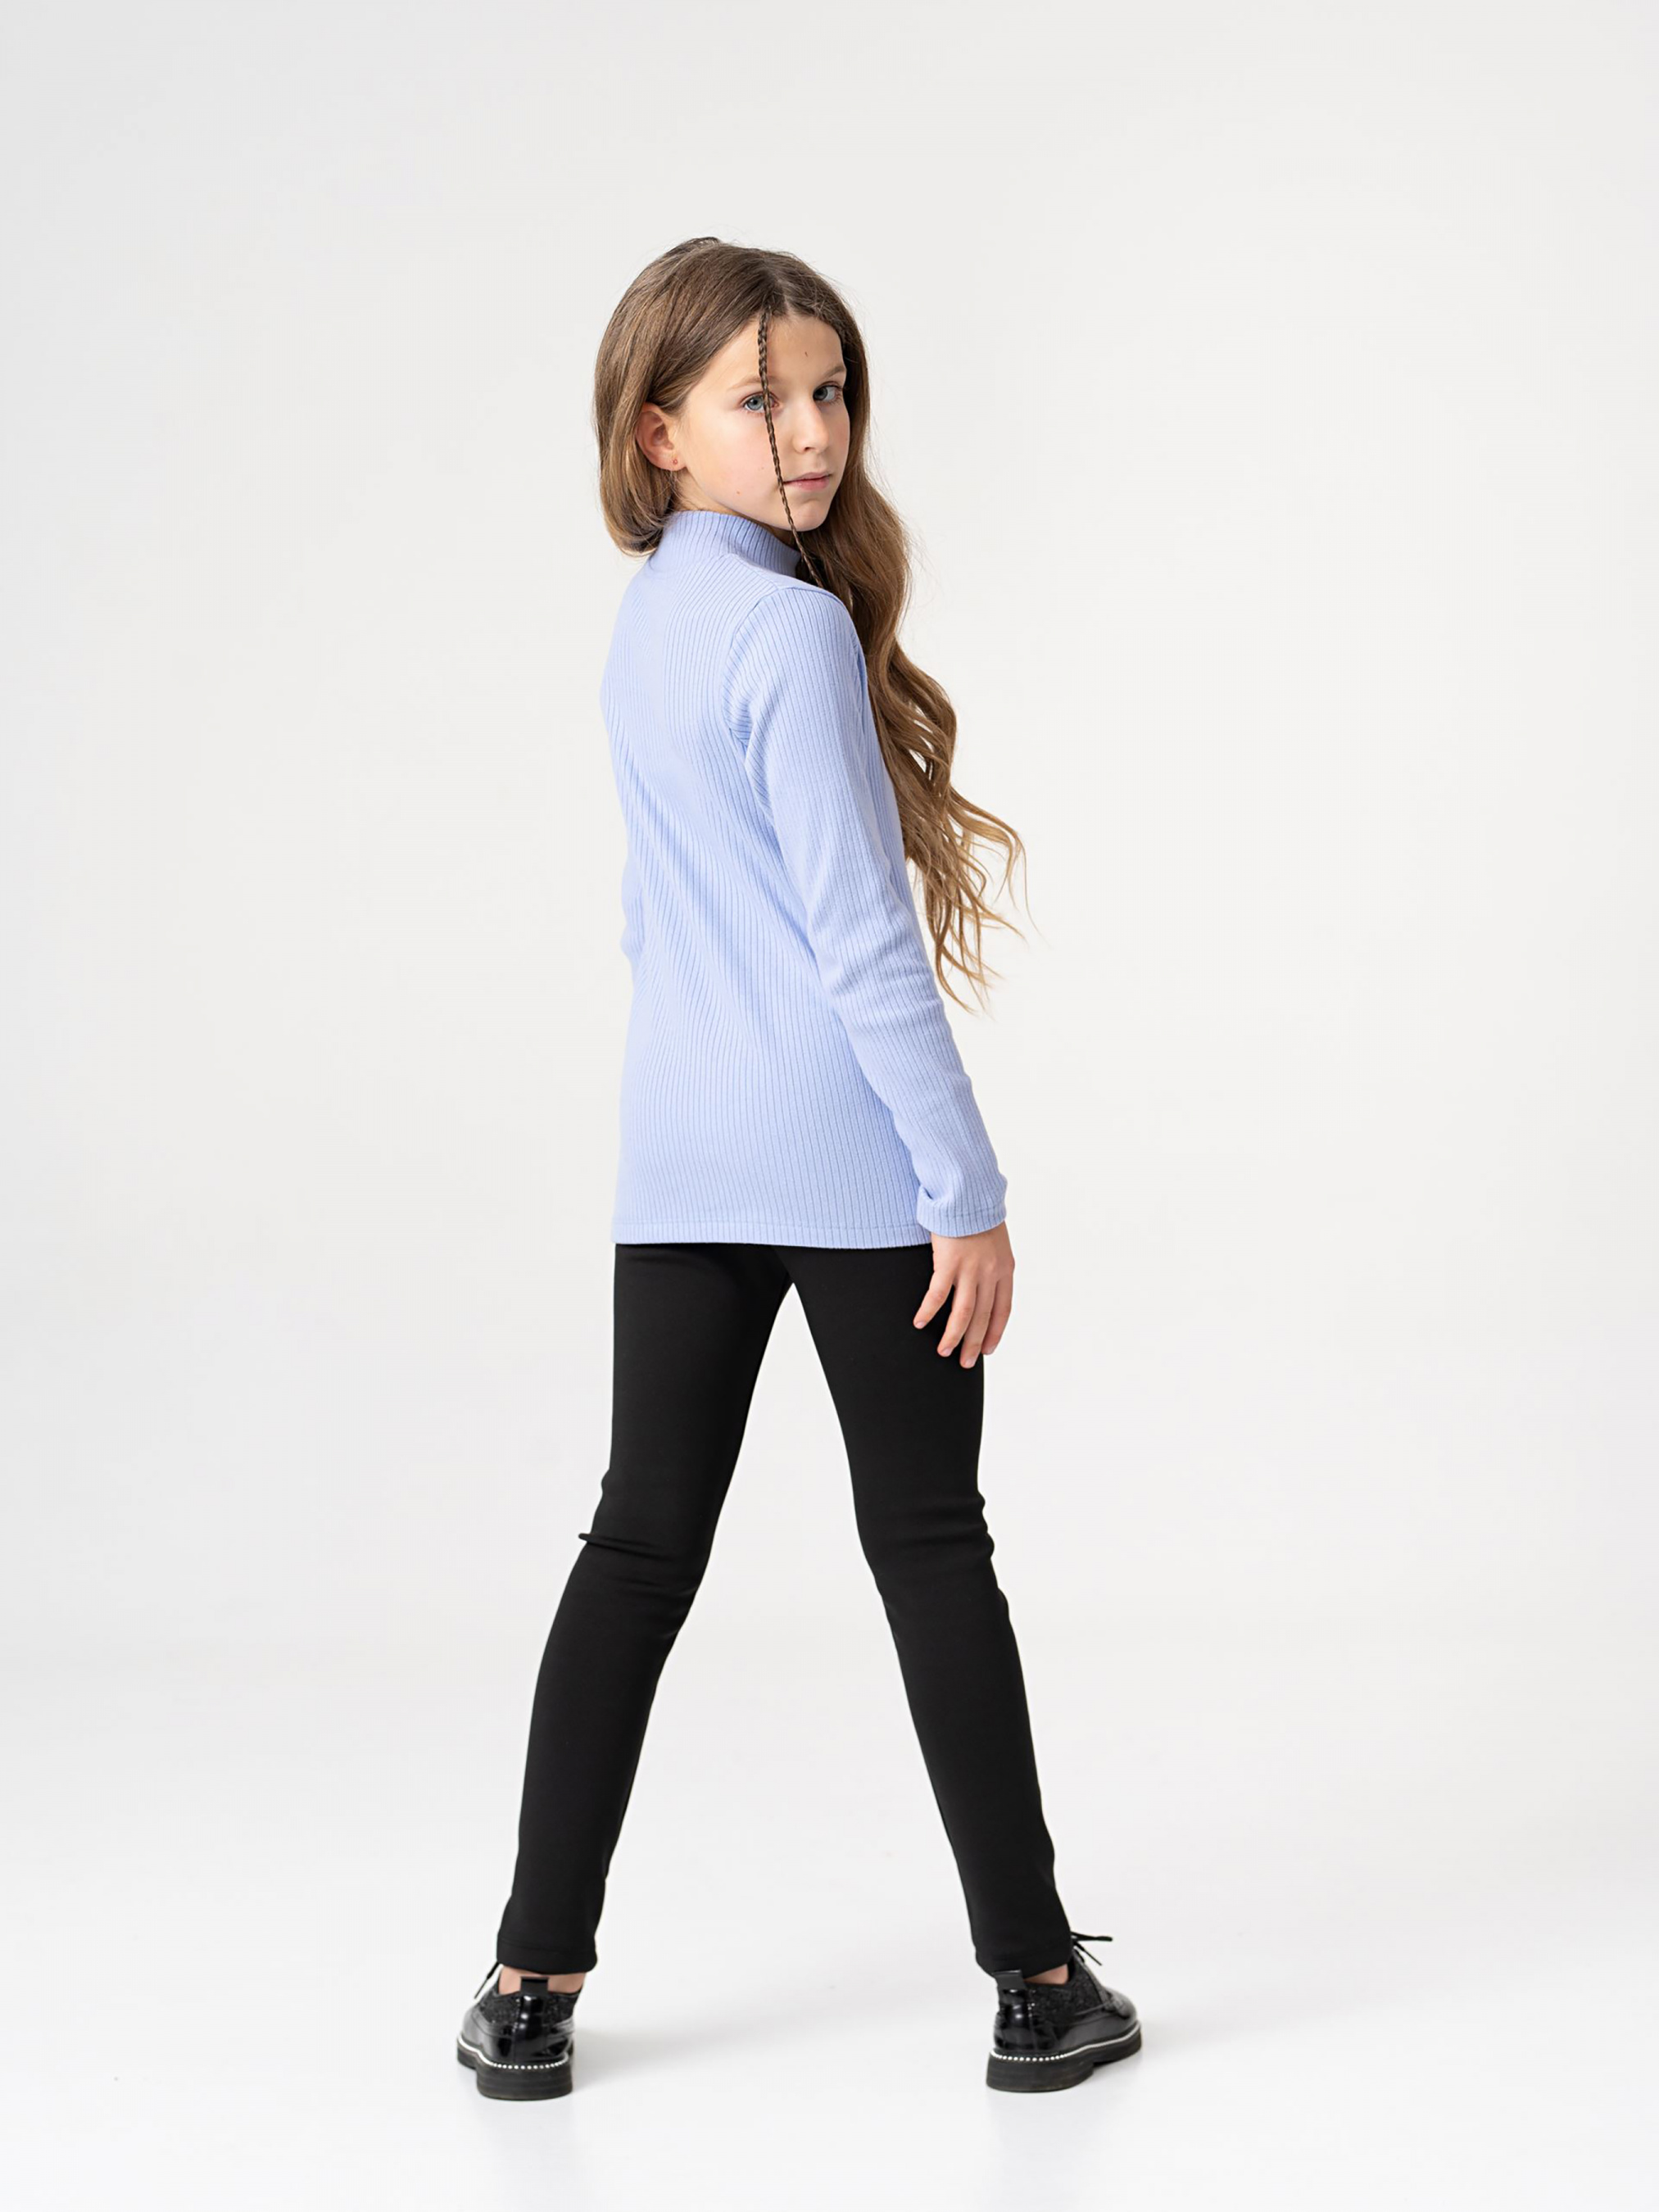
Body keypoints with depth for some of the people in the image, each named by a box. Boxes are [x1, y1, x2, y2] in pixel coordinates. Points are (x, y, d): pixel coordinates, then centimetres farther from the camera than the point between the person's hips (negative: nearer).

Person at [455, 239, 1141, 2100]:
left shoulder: (640, 622, 12)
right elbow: (859, 938, -17)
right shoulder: (797, 632, -14)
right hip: (856, 1167, -7)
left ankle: (532, 1982, 10)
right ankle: (1036, 1979, 12)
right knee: (929, 1548, 2)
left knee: (639, 1546, 8)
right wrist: (967, 1190, -14)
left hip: (680, 1164, 7)